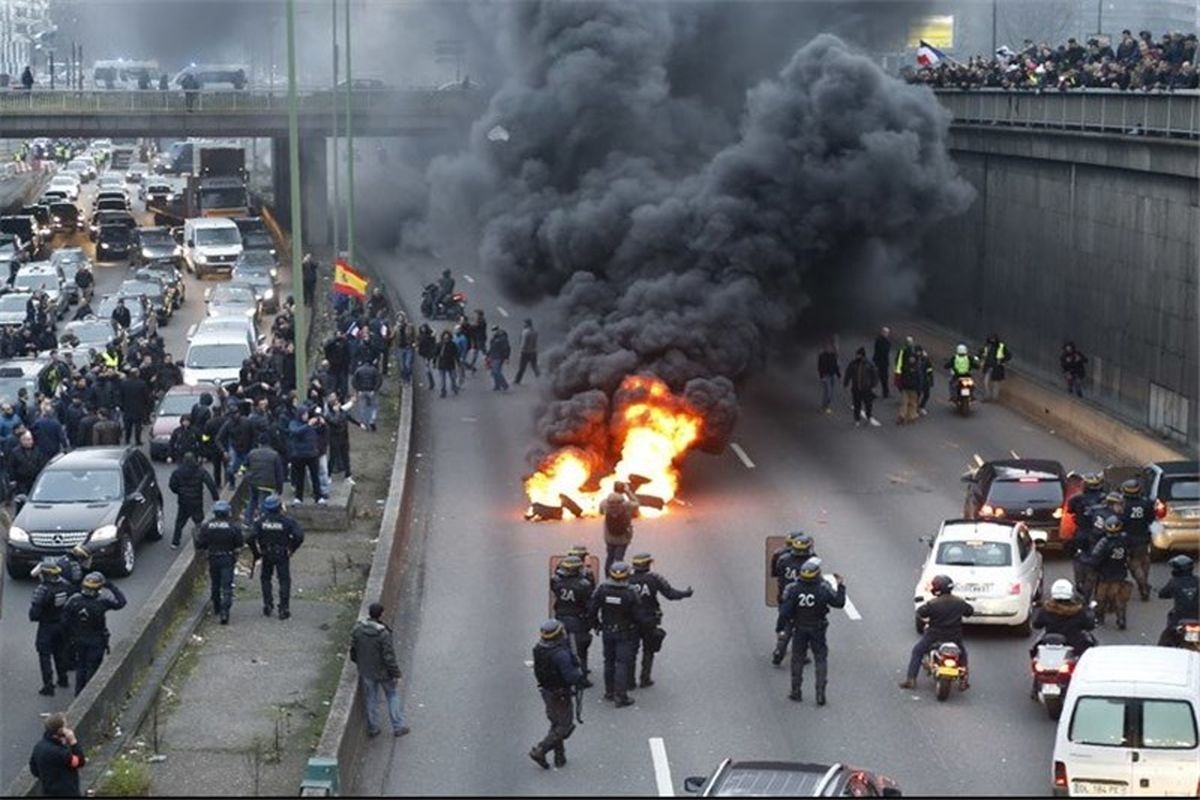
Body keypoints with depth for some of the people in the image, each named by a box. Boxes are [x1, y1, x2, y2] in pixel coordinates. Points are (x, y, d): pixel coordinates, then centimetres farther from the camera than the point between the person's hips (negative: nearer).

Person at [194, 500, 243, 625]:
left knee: (215, 584, 21)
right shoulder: (233, 526, -12)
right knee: (227, 586, -3)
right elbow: (240, 543, -5)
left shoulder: (206, 526, -6)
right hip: (228, 559, -3)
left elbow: (199, 544, -3)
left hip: (213, 559, 3)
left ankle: (217, 608, 35)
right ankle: (224, 611, -16)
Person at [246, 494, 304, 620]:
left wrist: (256, 552, 2)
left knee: (265, 578, 21)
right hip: (282, 555, -2)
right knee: (284, 580, 5)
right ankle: (284, 609, 0)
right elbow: (299, 536, -20)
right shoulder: (287, 520, -13)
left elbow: (250, 538, -12)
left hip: (266, 554, 2)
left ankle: (267, 605, 17)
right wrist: (292, 549, -5)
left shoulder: (261, 521, -8)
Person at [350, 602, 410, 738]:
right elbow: (389, 656, -22)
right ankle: (398, 726, 21)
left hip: (366, 672, 4)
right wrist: (395, 673, -10)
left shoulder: (358, 629, -12)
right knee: (392, 696, 16)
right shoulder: (383, 634, -28)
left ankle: (372, 729, 29)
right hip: (383, 671, -4)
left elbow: (353, 650, 1)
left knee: (371, 699, 19)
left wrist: (359, 663, 20)